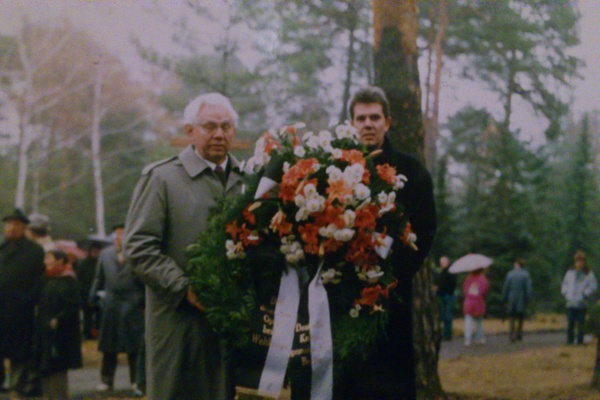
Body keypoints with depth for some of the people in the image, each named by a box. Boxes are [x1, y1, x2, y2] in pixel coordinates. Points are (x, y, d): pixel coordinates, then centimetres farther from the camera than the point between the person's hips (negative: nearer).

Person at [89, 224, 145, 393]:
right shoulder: (105, 254, 10)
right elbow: (99, 278, 14)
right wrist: (92, 298, 7)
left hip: (132, 305, -3)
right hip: (110, 303, 3)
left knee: (134, 346, 1)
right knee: (109, 346, 7)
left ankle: (136, 380, 9)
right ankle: (106, 380, 14)